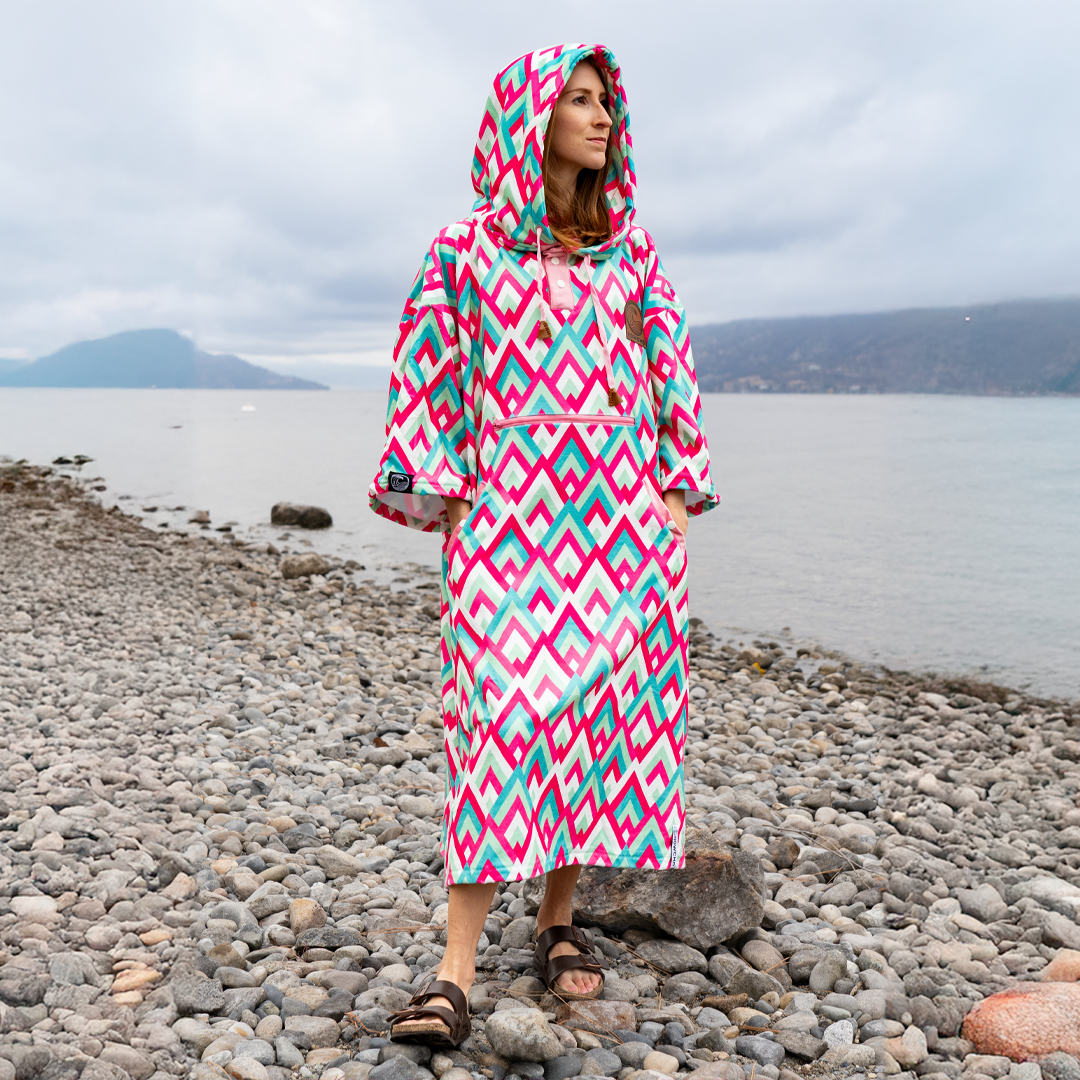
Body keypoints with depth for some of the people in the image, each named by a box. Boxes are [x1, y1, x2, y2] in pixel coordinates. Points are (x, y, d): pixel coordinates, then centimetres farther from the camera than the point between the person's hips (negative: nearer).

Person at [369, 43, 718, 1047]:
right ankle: (455, 972, -8)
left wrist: (678, 488, 7)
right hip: (509, 505, -3)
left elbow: (669, 370, 13)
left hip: (623, 509, 4)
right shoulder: (467, 247, 3)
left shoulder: (630, 247, 12)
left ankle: (558, 920, 20)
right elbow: (426, 376, 4)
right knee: (502, 707, -12)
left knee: (606, 700, 3)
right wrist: (436, 500, -2)